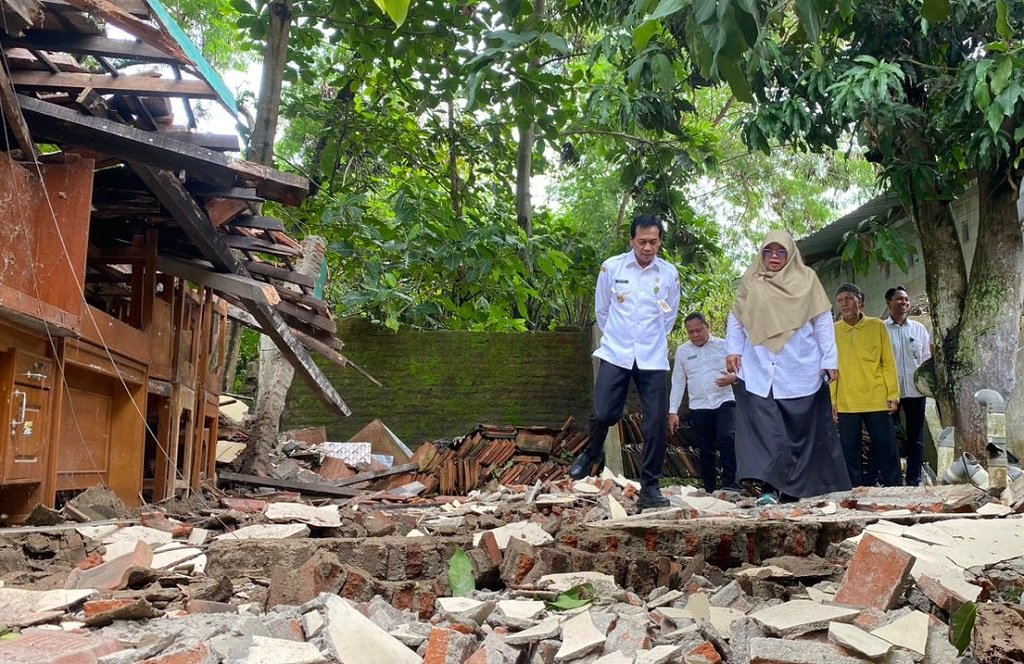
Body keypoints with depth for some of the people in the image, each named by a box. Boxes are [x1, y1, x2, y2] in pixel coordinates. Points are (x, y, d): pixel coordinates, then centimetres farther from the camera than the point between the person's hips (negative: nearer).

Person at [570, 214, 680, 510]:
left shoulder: (670, 273, 0)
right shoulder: (611, 267, -3)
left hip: (653, 358, 1)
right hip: (615, 354, -1)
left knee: (657, 423, -3)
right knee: (603, 413, -8)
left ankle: (649, 487, 9)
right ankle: (593, 452, 27)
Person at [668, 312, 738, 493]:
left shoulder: (723, 345, 5)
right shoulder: (682, 351, 10)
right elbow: (678, 383, 11)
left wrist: (733, 378, -17)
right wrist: (673, 412, 5)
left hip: (724, 402, -2)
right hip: (698, 407, 2)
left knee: (726, 439, -22)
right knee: (706, 450, 4)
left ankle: (730, 484, -20)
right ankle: (709, 490, 13)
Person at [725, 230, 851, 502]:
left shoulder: (806, 279, 5)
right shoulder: (751, 282, 9)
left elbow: (823, 322, 4)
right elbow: (736, 319, 12)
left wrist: (829, 360, -1)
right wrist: (733, 350, 0)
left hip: (801, 371, 0)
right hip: (758, 371, 0)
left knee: (802, 427, 5)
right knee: (764, 425, -10)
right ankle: (770, 485, -13)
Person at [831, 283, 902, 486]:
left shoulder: (877, 325, 2)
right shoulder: (833, 331, 4)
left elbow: (888, 362, 3)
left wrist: (893, 395, -2)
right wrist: (832, 400, 2)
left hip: (878, 400, -1)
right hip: (846, 403, 1)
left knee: (886, 449, 5)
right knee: (849, 451, 4)